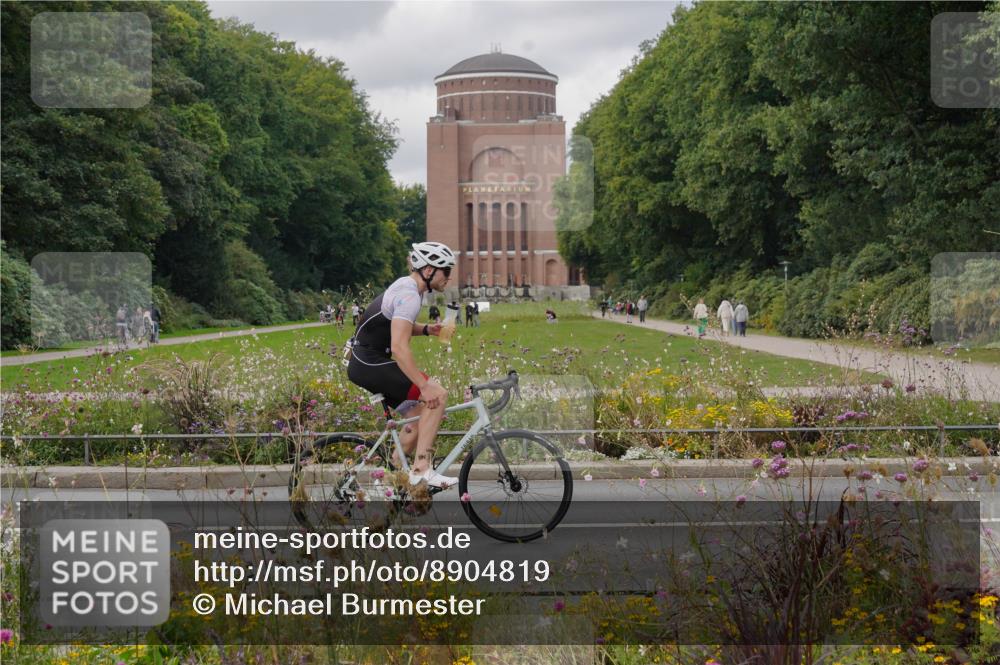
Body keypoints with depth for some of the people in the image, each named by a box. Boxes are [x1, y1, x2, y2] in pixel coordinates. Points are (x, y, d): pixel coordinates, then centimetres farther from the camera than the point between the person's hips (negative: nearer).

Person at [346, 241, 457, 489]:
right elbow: (399, 347, -29)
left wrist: (426, 329, 9)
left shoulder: (405, 285, 12)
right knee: (438, 395, -16)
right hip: (370, 364, -10)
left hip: (366, 362, 10)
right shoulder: (409, 296, -20)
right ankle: (421, 469, -16)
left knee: (419, 415, 11)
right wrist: (425, 386, -30)